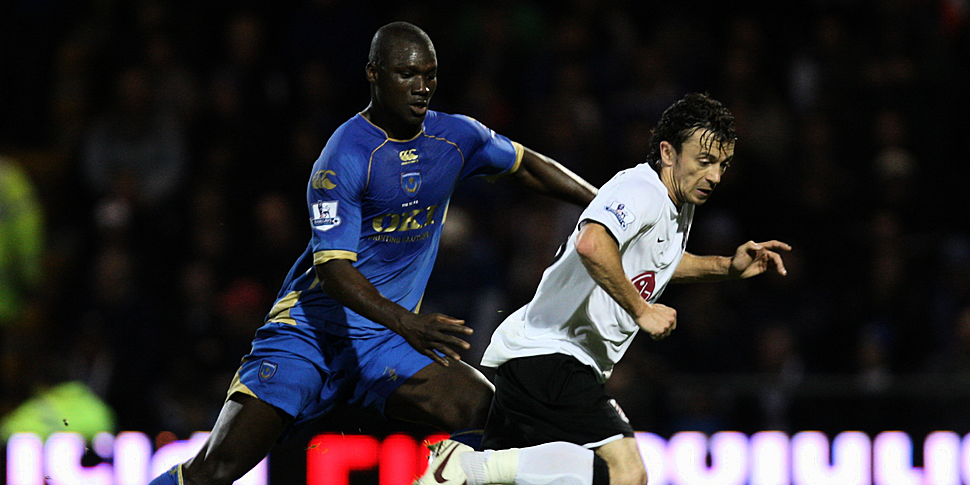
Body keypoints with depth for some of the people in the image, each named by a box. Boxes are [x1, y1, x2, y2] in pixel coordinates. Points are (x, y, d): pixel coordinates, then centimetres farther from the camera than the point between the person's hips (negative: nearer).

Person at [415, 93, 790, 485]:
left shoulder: (678, 208, 16)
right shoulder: (641, 189, -14)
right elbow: (592, 245, -35)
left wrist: (729, 267, 26)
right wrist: (641, 310, -25)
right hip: (549, 354, -11)